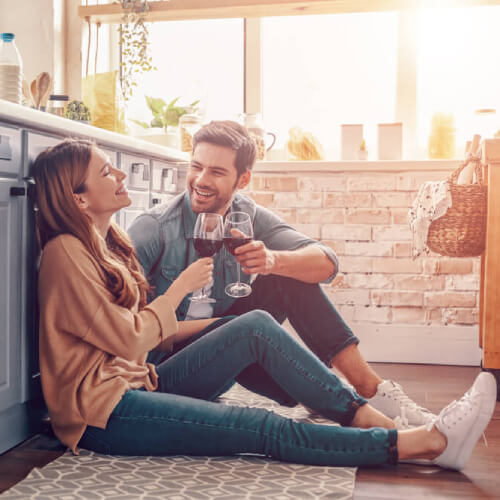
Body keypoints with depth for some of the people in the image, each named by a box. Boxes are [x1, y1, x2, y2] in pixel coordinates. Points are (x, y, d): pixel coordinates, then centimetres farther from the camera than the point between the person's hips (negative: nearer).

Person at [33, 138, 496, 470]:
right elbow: (128, 340, -17)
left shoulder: (106, 243, 14)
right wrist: (181, 287, -6)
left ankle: (369, 418, -15)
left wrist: (219, 323, 8)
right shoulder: (65, 254, -15)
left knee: (257, 327, -10)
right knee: (264, 428, -22)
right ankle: (428, 441, -22)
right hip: (104, 414, -8)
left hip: (138, 384, 9)